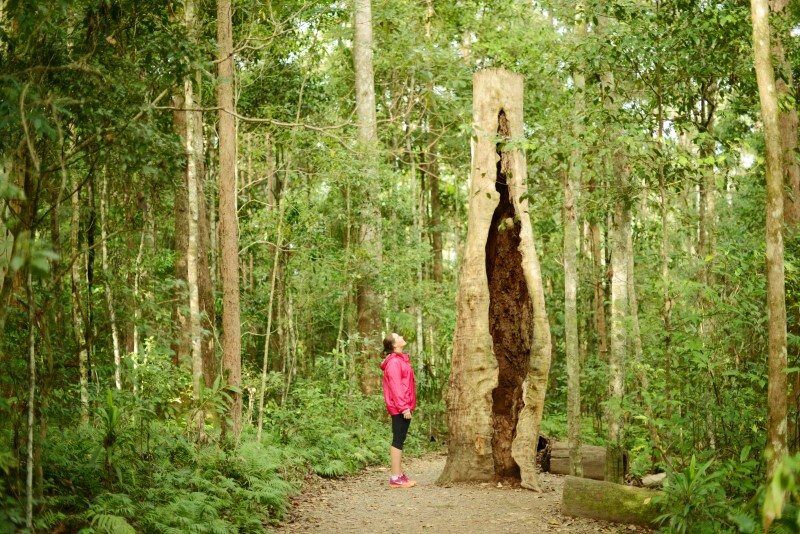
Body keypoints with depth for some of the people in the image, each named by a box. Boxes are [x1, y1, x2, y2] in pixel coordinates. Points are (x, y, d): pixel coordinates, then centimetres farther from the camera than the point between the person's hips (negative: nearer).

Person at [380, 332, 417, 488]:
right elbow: (395, 386, -20)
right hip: (400, 408, -10)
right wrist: (404, 407, -22)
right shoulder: (394, 362, -14)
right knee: (398, 440, -8)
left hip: (403, 407, 10)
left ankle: (399, 474, 19)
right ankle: (395, 478, -7)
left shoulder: (400, 360, 18)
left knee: (399, 440, 13)